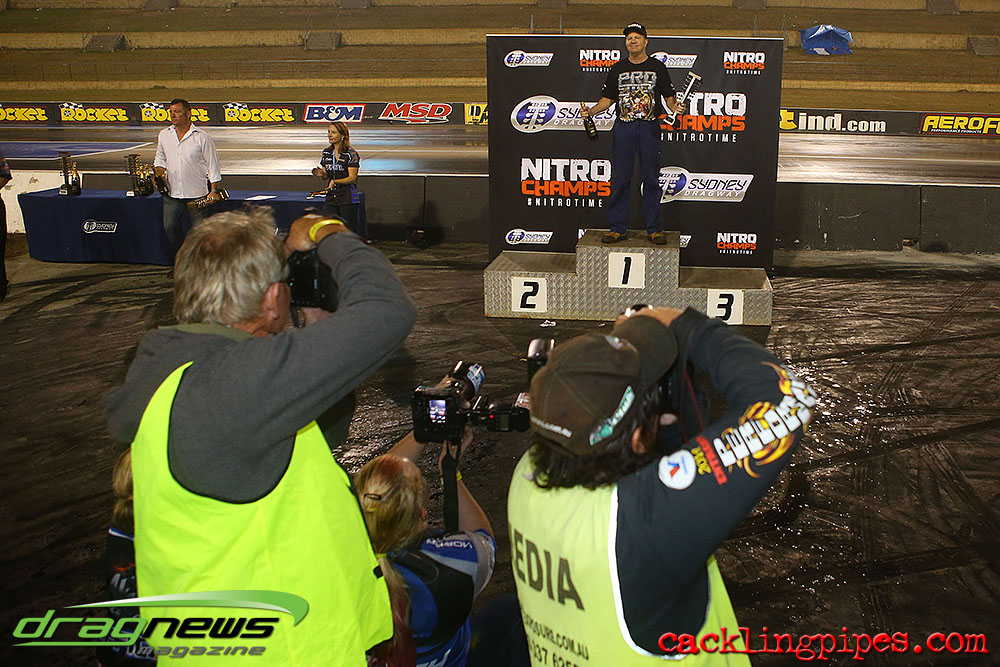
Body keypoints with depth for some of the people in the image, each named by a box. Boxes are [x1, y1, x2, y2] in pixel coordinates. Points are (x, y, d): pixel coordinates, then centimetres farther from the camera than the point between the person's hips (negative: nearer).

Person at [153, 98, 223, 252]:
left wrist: (214, 191, -8)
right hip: (172, 193, 4)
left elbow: (213, 165, -3)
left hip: (197, 194, -4)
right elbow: (160, 158, 21)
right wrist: (159, 171, -1)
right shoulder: (164, 135, 8)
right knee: (170, 227, 5)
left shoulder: (202, 137, -6)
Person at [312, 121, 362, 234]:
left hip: (348, 199, -6)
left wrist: (335, 181, -28)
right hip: (331, 198, 6)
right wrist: (321, 174, -7)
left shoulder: (351, 154, -8)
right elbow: (326, 176, 17)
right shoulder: (326, 152, 11)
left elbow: (352, 178, -13)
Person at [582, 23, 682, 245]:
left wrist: (674, 108, -14)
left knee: (651, 179, 0)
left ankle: (654, 229, 6)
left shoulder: (657, 68, 8)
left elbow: (669, 96, 8)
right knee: (620, 179, 0)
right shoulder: (618, 69, 12)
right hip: (623, 127, 1)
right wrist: (591, 110, -4)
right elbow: (608, 98, 13)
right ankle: (618, 228, 6)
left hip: (649, 127, -1)